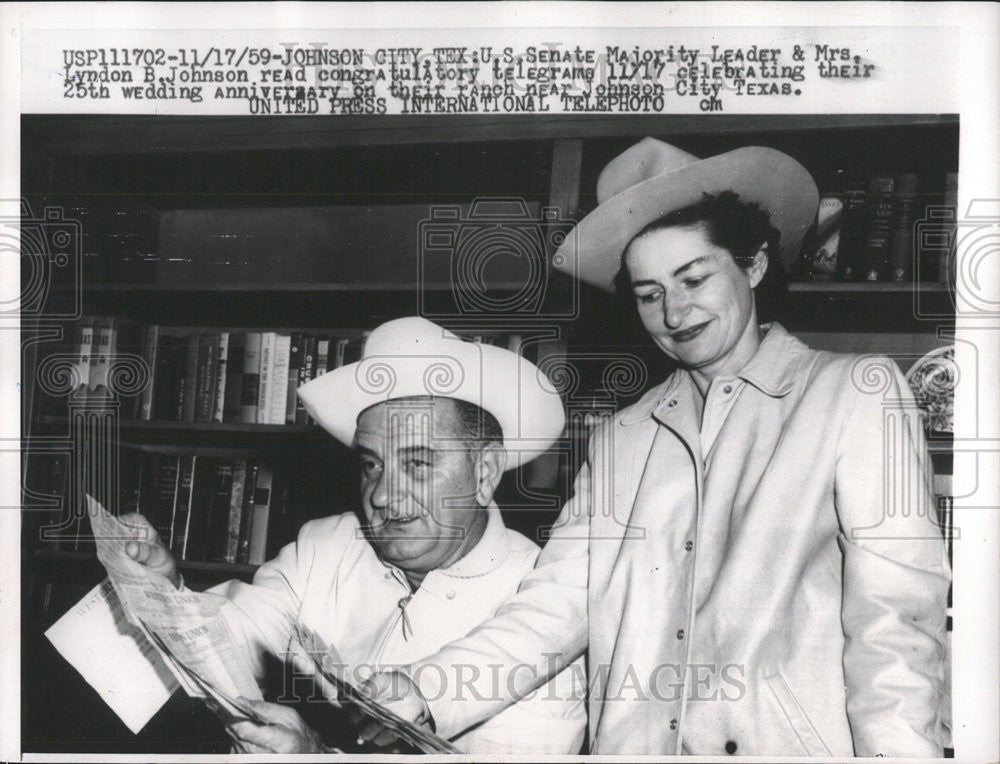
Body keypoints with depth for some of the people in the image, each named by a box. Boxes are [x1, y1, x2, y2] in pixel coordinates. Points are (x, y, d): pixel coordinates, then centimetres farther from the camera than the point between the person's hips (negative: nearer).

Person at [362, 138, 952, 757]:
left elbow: (896, 613, -6)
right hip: (631, 744, 5)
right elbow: (557, 604, 5)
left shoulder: (859, 393, 2)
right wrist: (423, 695, -9)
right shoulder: (618, 439, 13)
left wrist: (899, 749, -20)